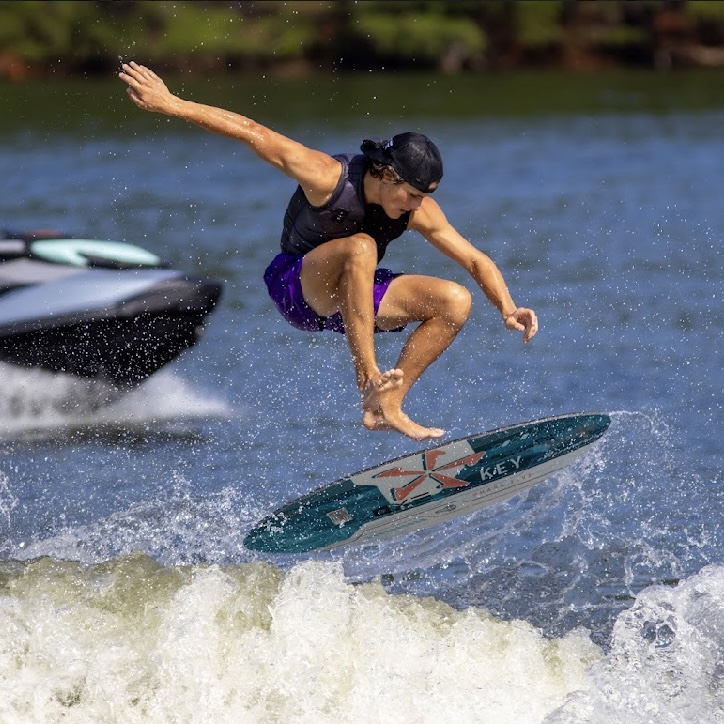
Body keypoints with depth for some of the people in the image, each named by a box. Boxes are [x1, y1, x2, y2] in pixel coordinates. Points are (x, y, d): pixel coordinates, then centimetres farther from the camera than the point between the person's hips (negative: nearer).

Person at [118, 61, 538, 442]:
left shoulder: (420, 211, -14)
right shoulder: (327, 176, -27)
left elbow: (476, 261, -11)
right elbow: (251, 131, -22)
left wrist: (509, 310, -29)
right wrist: (169, 103, -23)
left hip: (353, 294, 5)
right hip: (298, 286, -5)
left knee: (456, 302, -14)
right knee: (360, 248, -38)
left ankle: (387, 406, -16)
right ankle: (370, 386, -41)